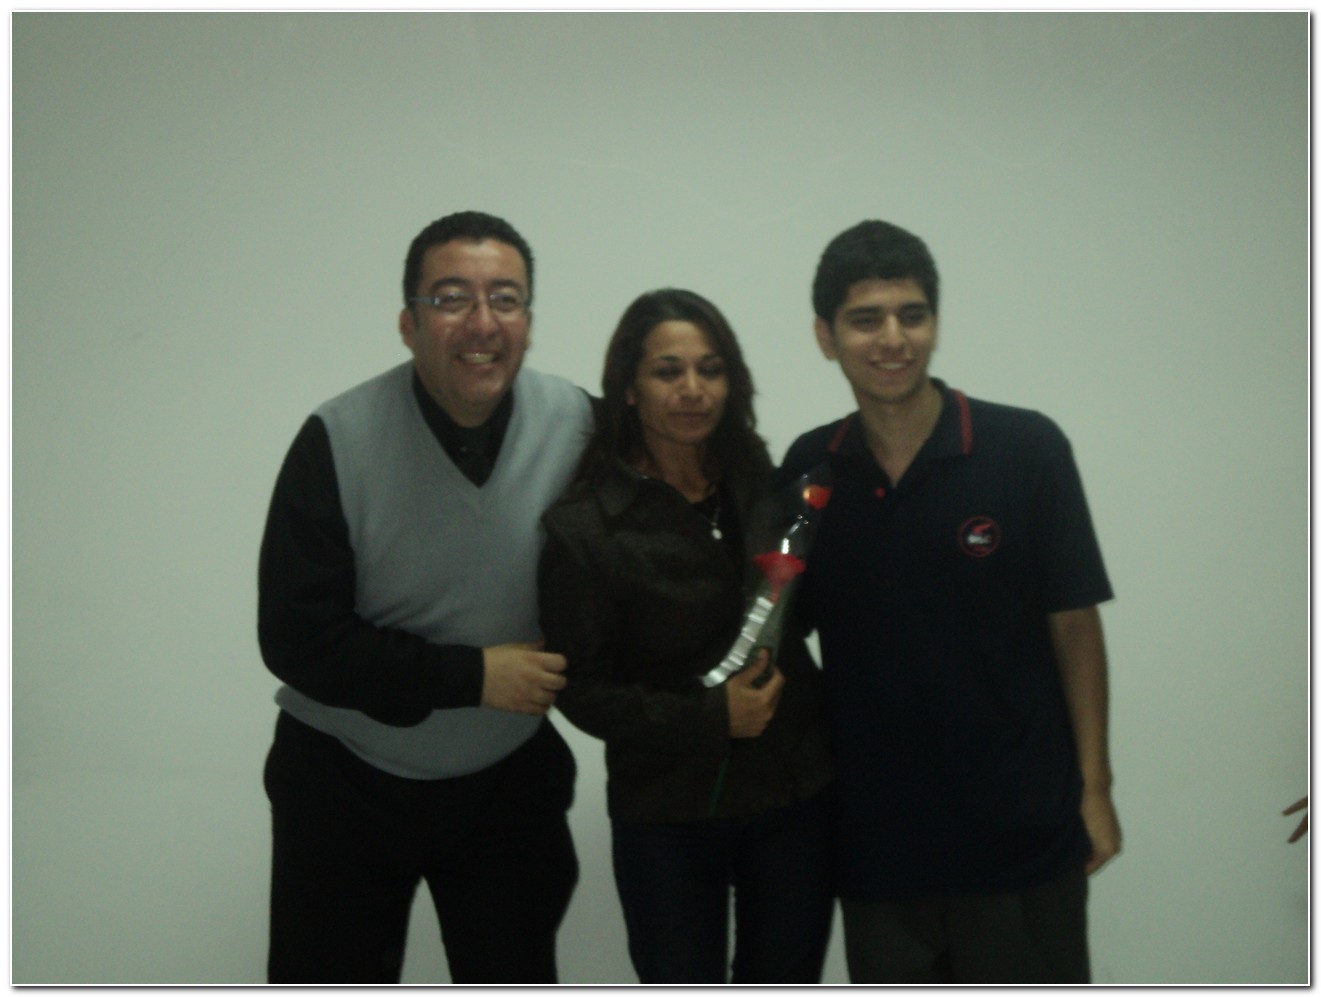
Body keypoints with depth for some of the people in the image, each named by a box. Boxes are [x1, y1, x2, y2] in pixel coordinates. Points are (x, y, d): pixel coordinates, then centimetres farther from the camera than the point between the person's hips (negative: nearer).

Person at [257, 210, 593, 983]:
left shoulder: (579, 425, -13)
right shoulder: (339, 441, -19)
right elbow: (298, 639, -19)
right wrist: (472, 675, -22)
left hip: (509, 778, 2)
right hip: (343, 781, -2)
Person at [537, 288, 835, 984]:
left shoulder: (765, 486, 0)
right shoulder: (584, 526, -13)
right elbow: (583, 689, -11)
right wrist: (710, 717, -20)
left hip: (797, 797, 4)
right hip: (668, 819, -4)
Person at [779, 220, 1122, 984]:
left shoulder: (1026, 449, -10)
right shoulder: (808, 469, -1)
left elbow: (1073, 624, -5)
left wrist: (1095, 788, -5)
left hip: (1022, 828, -3)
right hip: (875, 832, 3)